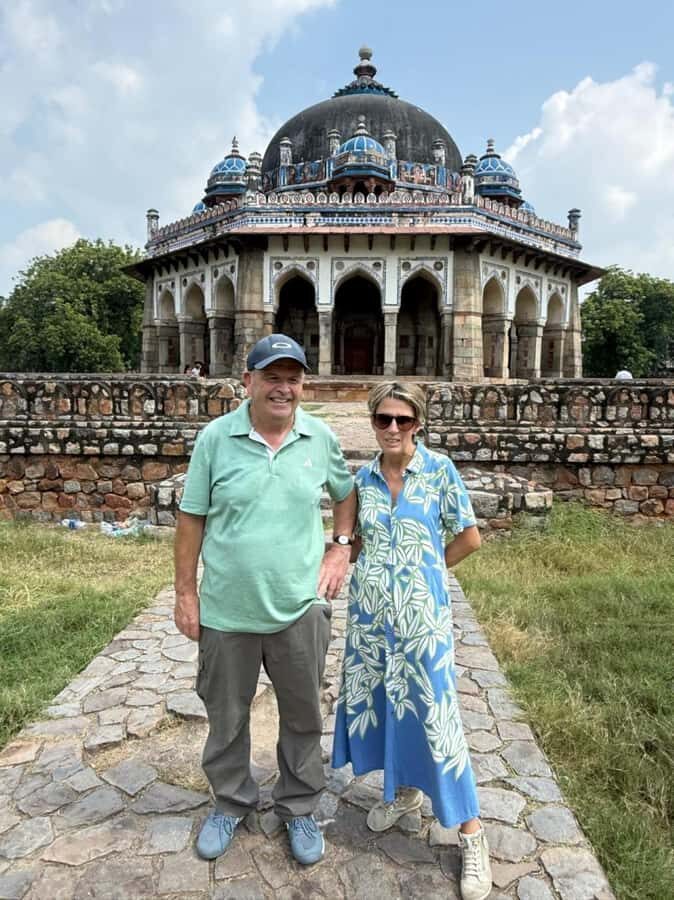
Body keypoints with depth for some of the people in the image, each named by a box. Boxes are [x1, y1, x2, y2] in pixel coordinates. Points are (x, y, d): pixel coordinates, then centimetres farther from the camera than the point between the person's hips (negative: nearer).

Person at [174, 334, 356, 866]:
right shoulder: (216, 437, -9)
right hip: (226, 609, 0)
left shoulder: (321, 438, -4)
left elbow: (346, 492, 13)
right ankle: (232, 802, 45)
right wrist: (186, 592, -2)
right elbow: (192, 519, -3)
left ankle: (299, 808, 41)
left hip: (300, 608, 1)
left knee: (303, 716, 17)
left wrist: (341, 547, 0)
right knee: (226, 715, 19)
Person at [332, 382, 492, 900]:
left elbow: (470, 538, -5)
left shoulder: (440, 470, -9)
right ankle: (405, 790, 41)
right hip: (371, 611, 5)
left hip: (422, 614, -4)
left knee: (434, 714, 1)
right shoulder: (365, 477, 2)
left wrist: (425, 569, 1)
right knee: (380, 702, 16)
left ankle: (471, 834, 18)